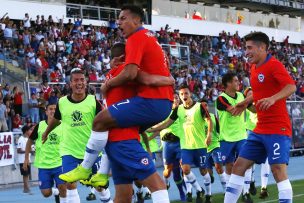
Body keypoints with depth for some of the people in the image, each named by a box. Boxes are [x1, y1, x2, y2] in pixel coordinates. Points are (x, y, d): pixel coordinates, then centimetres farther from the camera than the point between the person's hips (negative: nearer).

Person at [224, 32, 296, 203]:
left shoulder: (274, 65, -12)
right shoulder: (254, 68, 14)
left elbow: (291, 86, -26)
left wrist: (273, 98, -40)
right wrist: (247, 102, 20)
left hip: (278, 128, -9)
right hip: (260, 129, 9)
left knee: (279, 171, -15)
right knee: (239, 166, 7)